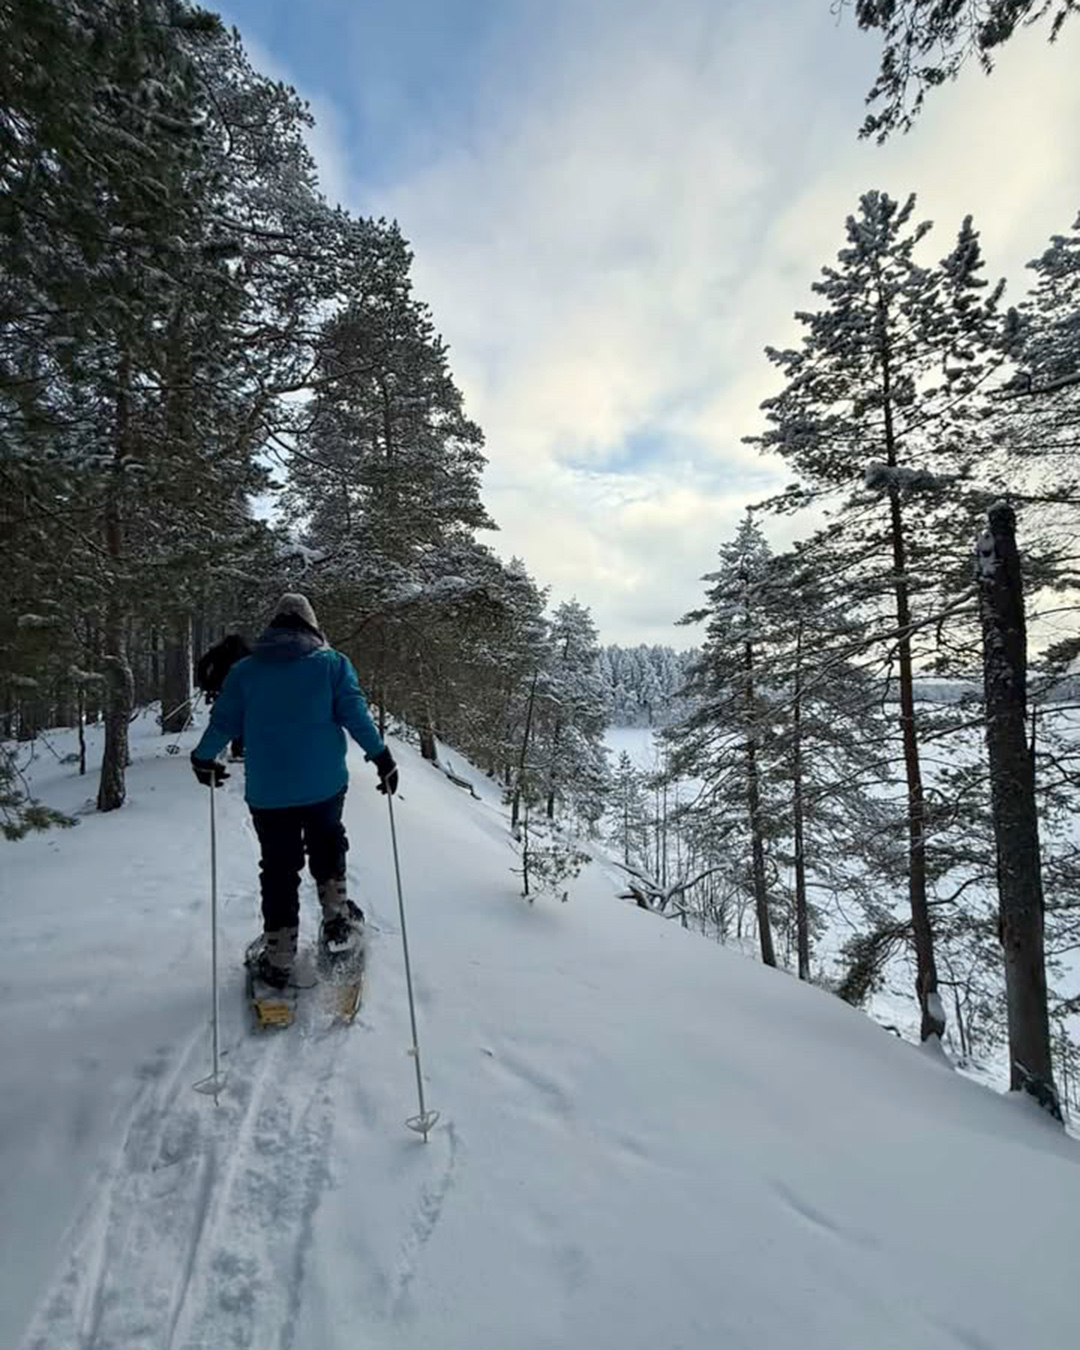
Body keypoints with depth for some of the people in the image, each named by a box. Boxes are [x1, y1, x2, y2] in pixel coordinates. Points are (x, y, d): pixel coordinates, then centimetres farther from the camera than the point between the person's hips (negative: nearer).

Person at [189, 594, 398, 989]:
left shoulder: (244, 670, 5)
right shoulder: (332, 662, -1)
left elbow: (223, 721, 7)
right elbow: (354, 713, -8)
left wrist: (203, 759, 24)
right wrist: (381, 757, -2)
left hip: (266, 791, 1)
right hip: (325, 784, -1)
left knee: (278, 868, 12)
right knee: (326, 847, 23)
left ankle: (278, 956, 17)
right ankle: (337, 920, 16)